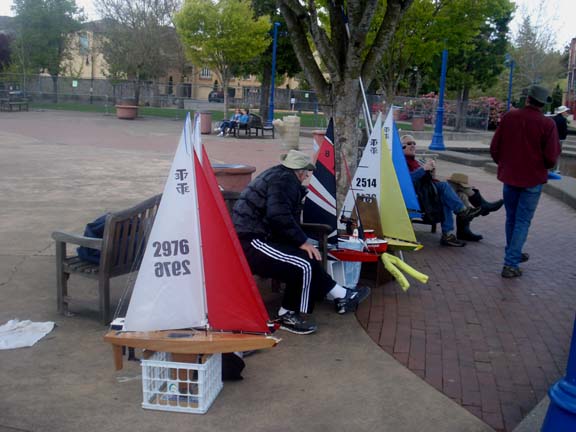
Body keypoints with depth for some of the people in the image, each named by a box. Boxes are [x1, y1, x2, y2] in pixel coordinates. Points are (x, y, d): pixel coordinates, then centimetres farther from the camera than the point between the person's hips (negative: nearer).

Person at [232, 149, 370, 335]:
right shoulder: (285, 180, -13)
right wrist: (303, 241, -18)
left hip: (248, 239, 11)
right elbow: (279, 216, -28)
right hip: (251, 243, -11)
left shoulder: (278, 175, 20)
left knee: (307, 259, 9)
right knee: (304, 264, -17)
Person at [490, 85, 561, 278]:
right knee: (522, 222, 3)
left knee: (511, 218, 19)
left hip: (509, 176, 4)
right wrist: (544, 166, 10)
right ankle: (510, 264, -1)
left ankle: (513, 253, 36)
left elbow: (494, 147, -1)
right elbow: (551, 158, -14)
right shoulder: (547, 124, -15)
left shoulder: (509, 117, -6)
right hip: (532, 179, -3)